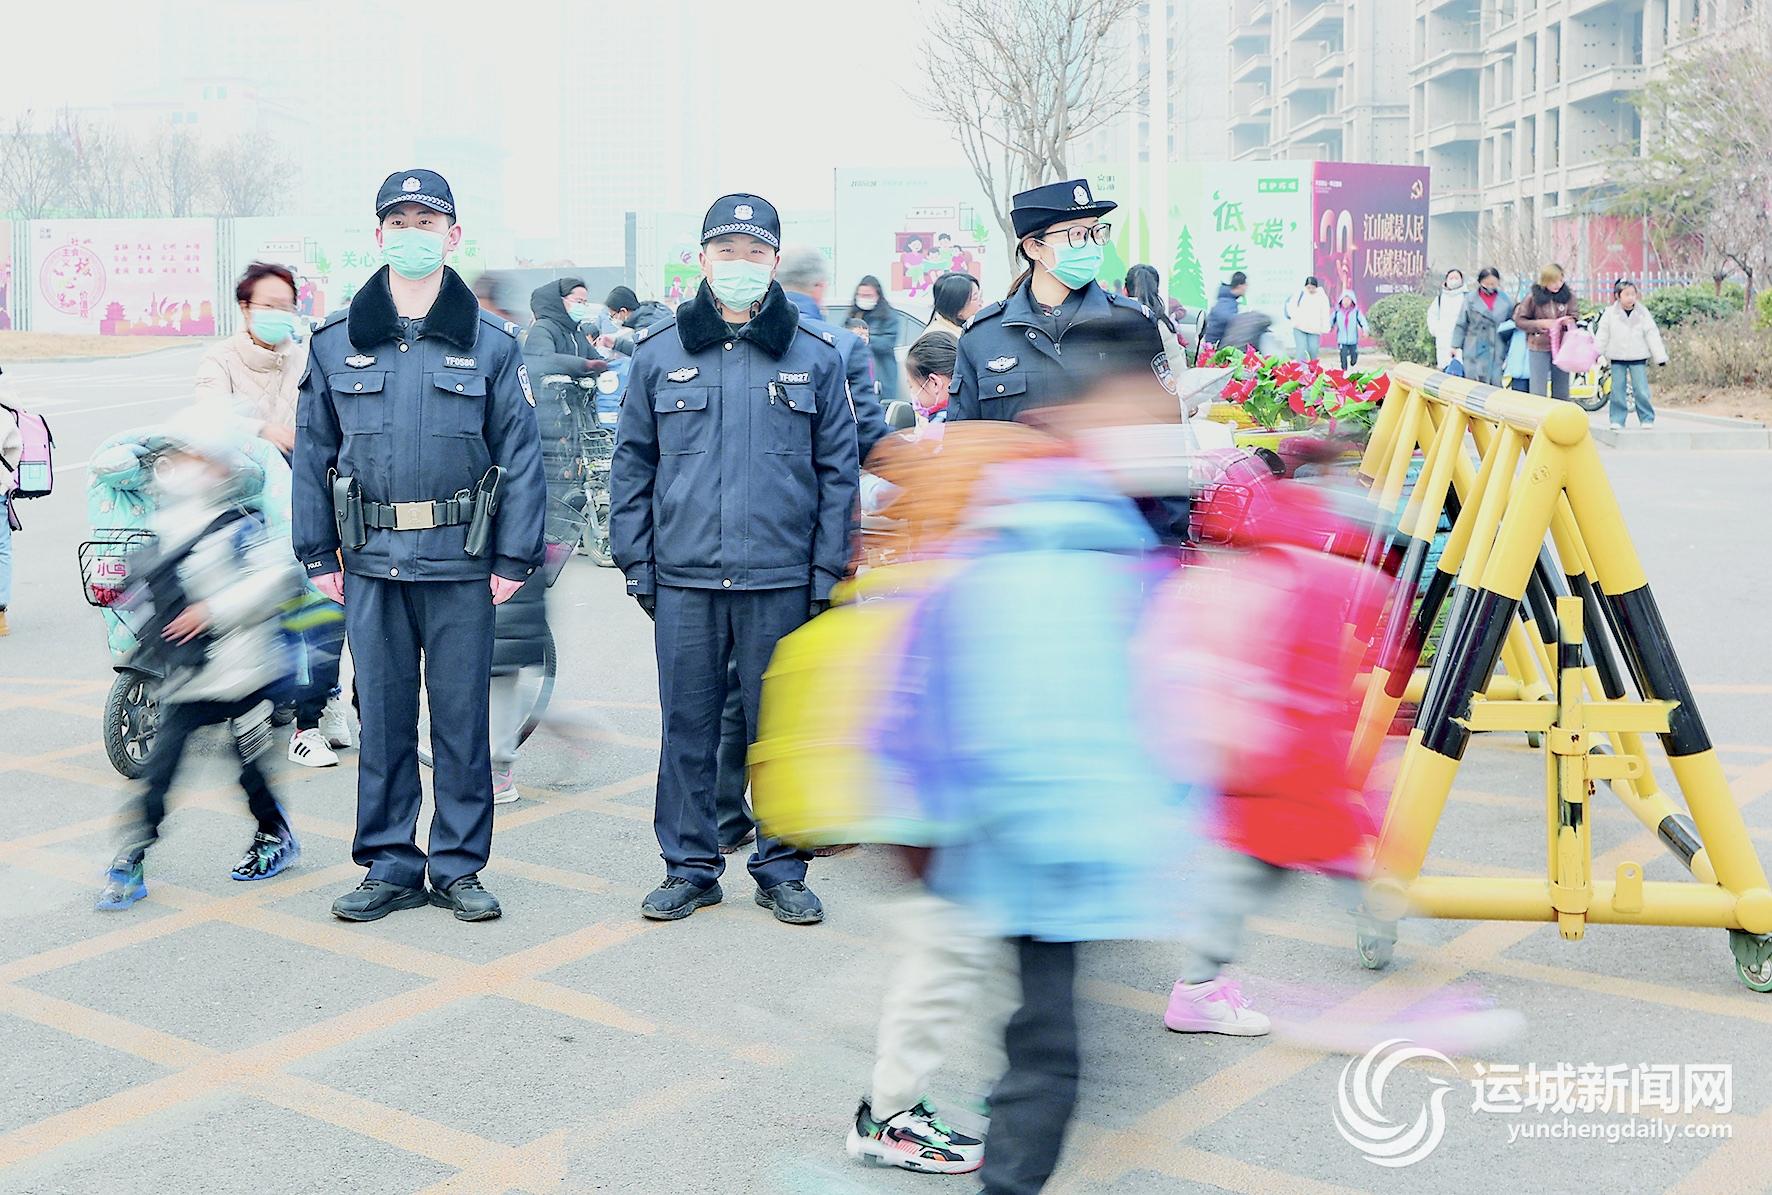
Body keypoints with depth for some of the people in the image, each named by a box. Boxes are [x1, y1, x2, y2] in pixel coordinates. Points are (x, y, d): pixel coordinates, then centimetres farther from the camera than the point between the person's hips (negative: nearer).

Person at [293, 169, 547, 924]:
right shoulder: (337, 343, 7)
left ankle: (459, 866, 16)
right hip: (371, 560, 2)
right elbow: (312, 453, 9)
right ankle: (389, 865, 19)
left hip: (462, 562, -1)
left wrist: (515, 556, -5)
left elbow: (520, 455, 1)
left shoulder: (491, 344, 2)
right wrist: (317, 553, 3)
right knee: (382, 715, 7)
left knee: (462, 715, 5)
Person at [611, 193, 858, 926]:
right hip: (683, 578, 1)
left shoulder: (815, 358, 4)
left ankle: (781, 871, 20)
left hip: (781, 579, -1)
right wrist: (635, 563, 3)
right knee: (687, 728, 8)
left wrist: (828, 573, -1)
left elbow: (838, 471, 5)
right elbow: (631, 464, 8)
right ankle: (689, 868, 21)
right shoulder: (659, 354, 6)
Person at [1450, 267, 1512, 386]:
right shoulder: (1470, 299, 0)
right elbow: (1461, 325, 3)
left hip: (1496, 352, 1)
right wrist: (1456, 346, 0)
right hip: (1474, 351, -1)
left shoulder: (1506, 301, 4)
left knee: (1495, 385, 1)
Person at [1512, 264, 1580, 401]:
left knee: (1561, 393, 10)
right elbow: (1519, 321, -1)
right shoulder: (1533, 296, -8)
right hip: (1539, 347, -2)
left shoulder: (1568, 295, -2)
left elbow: (1575, 316, 11)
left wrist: (1568, 321, -12)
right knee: (1538, 392, -1)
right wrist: (1540, 324, -15)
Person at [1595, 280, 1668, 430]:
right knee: (1617, 390, 3)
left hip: (1638, 358, 0)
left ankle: (1647, 419, 5)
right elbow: (1602, 336, 3)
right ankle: (1617, 420, 9)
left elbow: (1652, 335, 0)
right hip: (1617, 358, 1)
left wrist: (1660, 356, -1)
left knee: (1641, 389, -4)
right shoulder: (1610, 313, -1)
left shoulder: (1642, 313, 0)